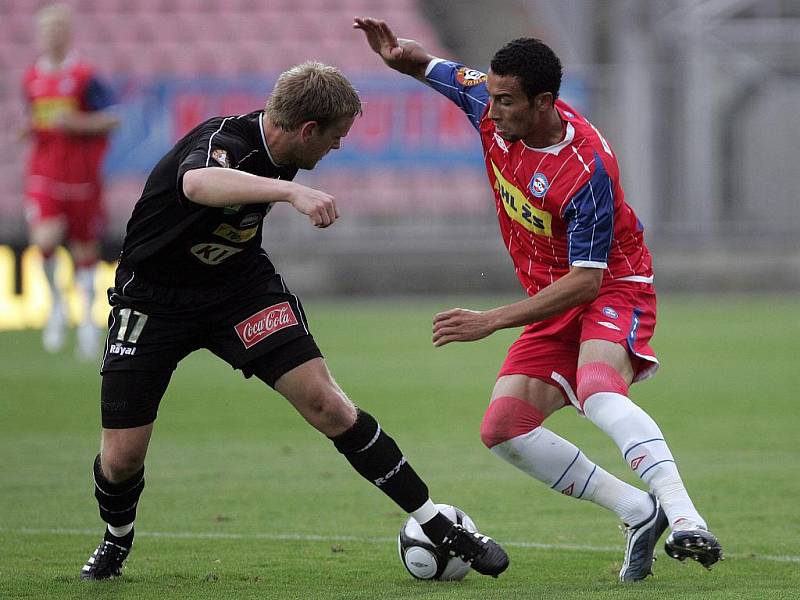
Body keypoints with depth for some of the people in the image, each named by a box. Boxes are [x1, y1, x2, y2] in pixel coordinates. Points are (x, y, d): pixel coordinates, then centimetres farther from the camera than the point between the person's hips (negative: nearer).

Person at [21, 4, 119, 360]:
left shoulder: (84, 77, -6)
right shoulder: (32, 78, 8)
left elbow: (112, 119, -6)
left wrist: (77, 123, -19)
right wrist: (31, 130, 1)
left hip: (81, 176, -2)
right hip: (43, 173, 2)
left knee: (84, 250, 6)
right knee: (45, 240, -19)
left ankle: (86, 320, 21)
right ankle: (56, 302, 5)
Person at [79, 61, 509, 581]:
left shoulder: (275, 150, -6)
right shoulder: (223, 142, -30)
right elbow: (198, 183, -58)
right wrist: (291, 191, -70)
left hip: (239, 284, 5)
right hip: (154, 298, -5)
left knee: (324, 401, -14)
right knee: (122, 456, -6)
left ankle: (439, 526, -10)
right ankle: (117, 539, 29)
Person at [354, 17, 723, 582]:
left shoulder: (587, 169, -30)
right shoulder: (492, 110, -8)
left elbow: (586, 280, -29)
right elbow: (433, 67, 11)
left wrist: (492, 321, -32)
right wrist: (397, 52, -14)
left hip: (614, 289, -8)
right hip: (554, 301, 8)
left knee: (598, 391, -37)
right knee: (503, 428, -5)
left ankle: (684, 519, -48)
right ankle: (640, 513, -4)